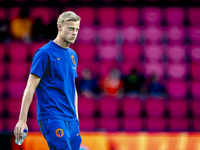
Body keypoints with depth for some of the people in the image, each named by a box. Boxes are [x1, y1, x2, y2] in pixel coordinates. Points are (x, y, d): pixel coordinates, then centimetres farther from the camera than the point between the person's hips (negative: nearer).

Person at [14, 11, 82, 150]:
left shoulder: (73, 55, 15)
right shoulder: (45, 53, -8)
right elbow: (30, 87, -10)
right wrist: (22, 120, -14)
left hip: (71, 119, 8)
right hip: (51, 117, -8)